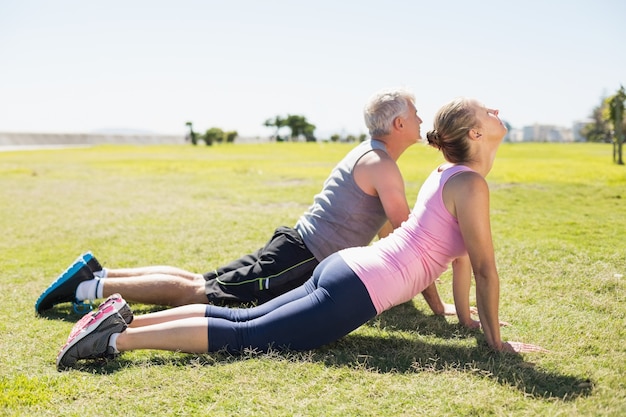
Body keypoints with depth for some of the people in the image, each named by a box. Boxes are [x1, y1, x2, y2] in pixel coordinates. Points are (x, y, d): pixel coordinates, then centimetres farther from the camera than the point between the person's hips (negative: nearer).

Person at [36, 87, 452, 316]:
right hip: (298, 258, -9)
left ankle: (98, 273, 12)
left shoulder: (370, 153, 17)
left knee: (199, 283, 9)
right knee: (198, 292, -9)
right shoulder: (382, 165, -14)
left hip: (295, 248, 9)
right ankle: (93, 287, -8)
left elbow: (390, 229, 27)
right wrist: (437, 305, -8)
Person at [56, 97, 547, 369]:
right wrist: (496, 342, 1)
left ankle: (127, 318, 8)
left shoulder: (448, 173, 18)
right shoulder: (470, 185, -11)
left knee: (243, 318, 9)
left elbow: (458, 253, 25)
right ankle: (119, 338, -11)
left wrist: (466, 317, 29)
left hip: (344, 268, 9)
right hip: (357, 290, -9)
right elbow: (484, 268, -8)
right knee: (244, 336, -9)